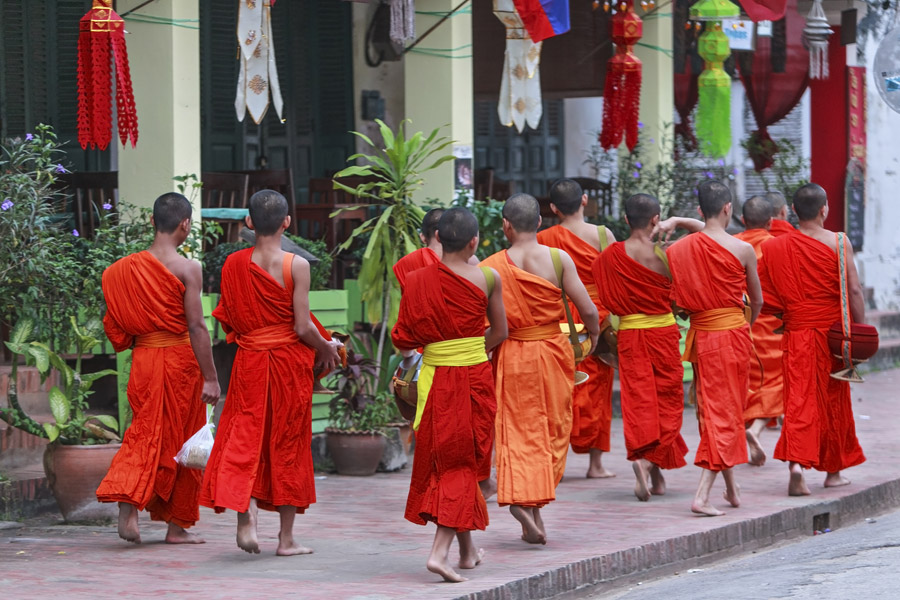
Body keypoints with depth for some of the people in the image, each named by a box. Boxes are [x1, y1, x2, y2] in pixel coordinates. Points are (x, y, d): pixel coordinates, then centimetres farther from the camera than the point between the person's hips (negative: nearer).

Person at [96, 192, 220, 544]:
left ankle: (127, 505, -13)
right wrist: (210, 378, -13)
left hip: (143, 358, 4)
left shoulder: (126, 268, 4)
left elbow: (118, 324, 8)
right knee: (180, 442, 8)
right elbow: (196, 326, -15)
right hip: (179, 357, -4)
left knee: (145, 436, 10)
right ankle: (177, 525, 15)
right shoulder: (186, 268, -12)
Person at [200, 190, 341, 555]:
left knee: (245, 438, 7)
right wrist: (326, 348, 5)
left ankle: (245, 510, -19)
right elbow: (303, 327, -13)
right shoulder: (296, 266, -13)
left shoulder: (234, 264, -2)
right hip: (290, 361, -2)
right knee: (288, 443, 7)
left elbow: (227, 320, 4)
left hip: (249, 361, 2)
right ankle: (286, 538, 13)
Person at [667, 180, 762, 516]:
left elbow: (672, 298, 6)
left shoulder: (677, 249, -1)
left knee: (710, 411, 17)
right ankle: (702, 494, -13)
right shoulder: (742, 250, -9)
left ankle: (731, 488, 28)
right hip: (732, 333, -4)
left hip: (699, 334, 4)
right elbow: (757, 301, 3)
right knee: (726, 412, -1)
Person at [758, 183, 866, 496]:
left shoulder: (776, 247, 0)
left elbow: (766, 297, 3)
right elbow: (854, 290, -10)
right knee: (834, 400, 14)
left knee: (800, 399, -2)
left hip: (797, 333, 1)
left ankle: (796, 462, -24)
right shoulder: (837, 243, -7)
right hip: (833, 330, -1)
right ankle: (834, 469, 25)